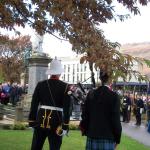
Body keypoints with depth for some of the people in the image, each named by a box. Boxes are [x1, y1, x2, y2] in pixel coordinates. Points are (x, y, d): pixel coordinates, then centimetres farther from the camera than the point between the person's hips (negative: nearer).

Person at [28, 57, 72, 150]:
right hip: (56, 123, -2)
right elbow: (67, 109, -10)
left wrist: (31, 122, 8)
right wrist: (65, 126, -7)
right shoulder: (65, 87, -5)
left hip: (41, 121, 3)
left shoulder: (40, 85, 1)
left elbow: (34, 105, 2)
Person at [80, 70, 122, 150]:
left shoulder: (91, 94, 3)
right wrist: (117, 138, 2)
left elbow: (85, 114, 7)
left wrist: (85, 130, 21)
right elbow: (116, 118, -7)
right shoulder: (114, 96, -7)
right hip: (108, 137, -3)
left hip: (92, 135, 3)